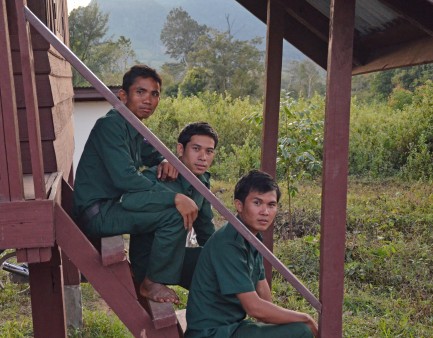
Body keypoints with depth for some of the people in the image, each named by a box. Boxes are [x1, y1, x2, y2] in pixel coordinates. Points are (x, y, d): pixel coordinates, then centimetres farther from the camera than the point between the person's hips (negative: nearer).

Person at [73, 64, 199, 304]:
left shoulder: (135, 129, 10)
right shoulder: (111, 125, -19)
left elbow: (152, 155, 26)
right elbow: (125, 178, -29)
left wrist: (165, 163, 0)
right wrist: (175, 198, -30)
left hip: (113, 204, 10)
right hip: (96, 213, -10)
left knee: (179, 200, 16)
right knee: (176, 214, -22)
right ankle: (152, 282, -3)